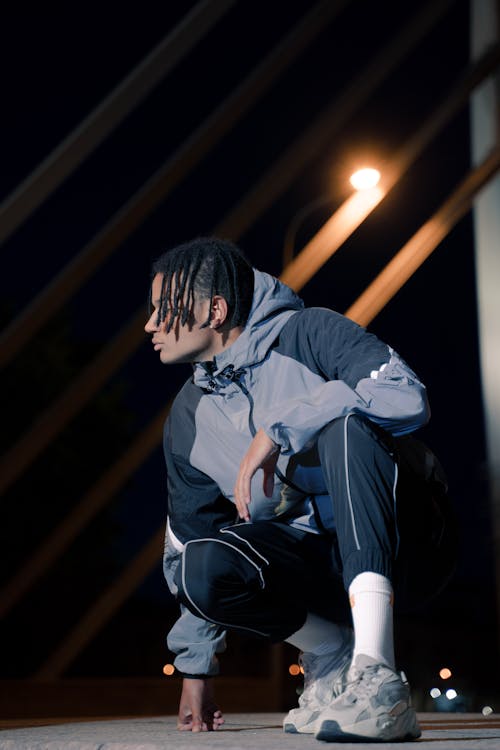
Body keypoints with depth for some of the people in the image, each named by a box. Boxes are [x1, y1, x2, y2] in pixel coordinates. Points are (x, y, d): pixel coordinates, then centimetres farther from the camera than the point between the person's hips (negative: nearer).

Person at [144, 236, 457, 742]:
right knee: (203, 567, -25)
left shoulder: (309, 333, -9)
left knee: (346, 426, -32)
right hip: (322, 563, 4)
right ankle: (331, 653, -1)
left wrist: (278, 429, -27)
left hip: (404, 548, -4)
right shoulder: (188, 416, 9)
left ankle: (373, 672, -38)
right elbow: (189, 538, 16)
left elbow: (407, 395, -27)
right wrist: (195, 666, 16)